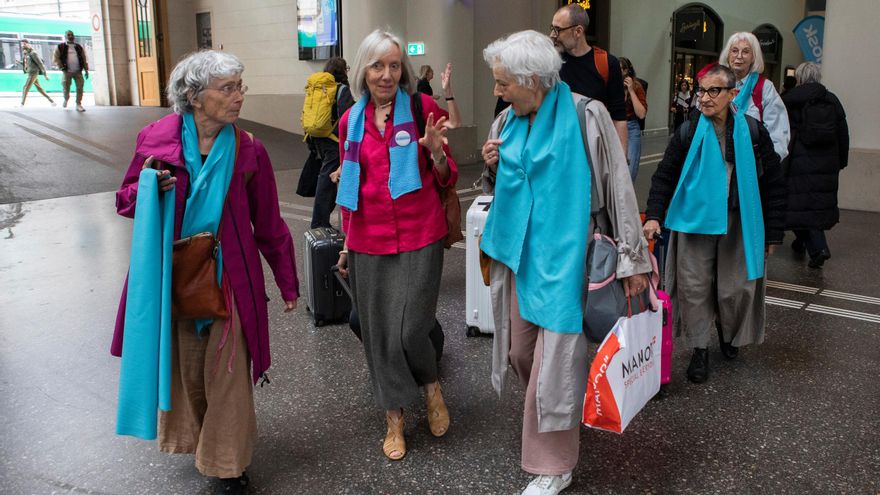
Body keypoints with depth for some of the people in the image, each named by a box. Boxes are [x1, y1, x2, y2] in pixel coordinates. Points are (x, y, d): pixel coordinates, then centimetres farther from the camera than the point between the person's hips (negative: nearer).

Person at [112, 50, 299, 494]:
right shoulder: (156, 139, -6)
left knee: (227, 370, 3)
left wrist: (287, 282, 6)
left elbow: (268, 224, 1)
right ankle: (193, 439, 40)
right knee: (184, 364, 14)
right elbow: (125, 202, 5)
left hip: (229, 278, -1)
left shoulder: (248, 150, -6)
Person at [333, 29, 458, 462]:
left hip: (420, 238, -3)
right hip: (369, 243, 3)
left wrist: (436, 152, -18)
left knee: (409, 329, -9)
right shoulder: (351, 121, 8)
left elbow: (447, 181, 2)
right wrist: (347, 243, 19)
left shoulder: (422, 108, -2)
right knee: (378, 332, 7)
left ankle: (431, 385, 24)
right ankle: (395, 417, 25)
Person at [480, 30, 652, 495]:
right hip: (519, 249, 6)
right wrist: (492, 167, -6)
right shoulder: (506, 121, 5)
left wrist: (631, 257, -9)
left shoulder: (585, 116, -13)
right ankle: (554, 419, 44)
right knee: (520, 349, 15)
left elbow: (618, 186, -10)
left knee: (554, 357, -3)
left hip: (562, 254, -6)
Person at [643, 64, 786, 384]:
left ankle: (729, 335, 35)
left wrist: (773, 233, 4)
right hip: (695, 221, 0)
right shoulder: (688, 133, -1)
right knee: (694, 286, 0)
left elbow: (773, 185, 4)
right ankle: (699, 350, 16)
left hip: (738, 223, 0)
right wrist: (654, 216, -9)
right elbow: (664, 176, 4)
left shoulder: (753, 132, -1)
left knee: (736, 289, 4)